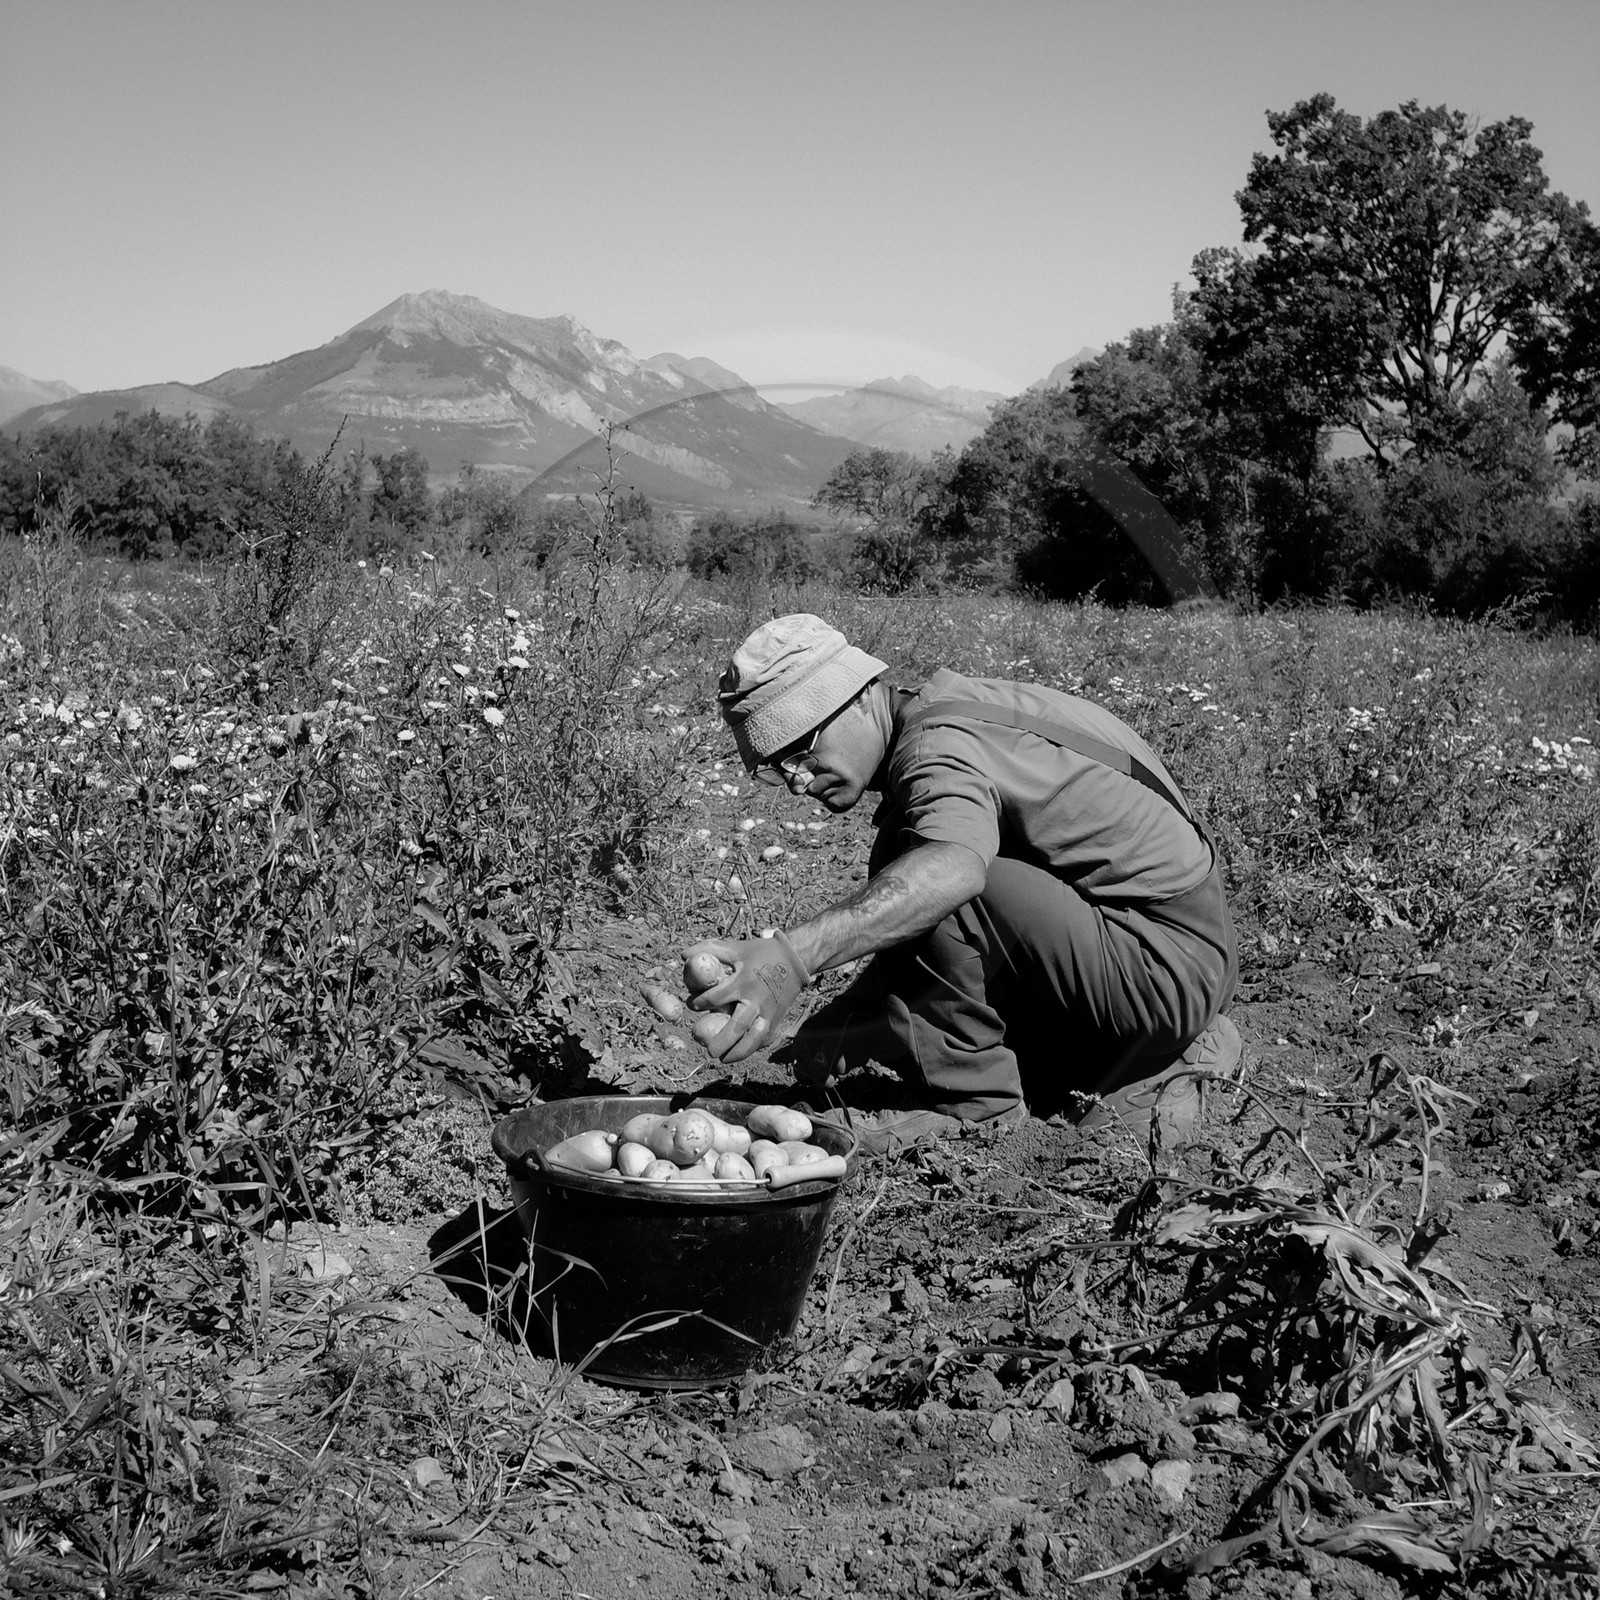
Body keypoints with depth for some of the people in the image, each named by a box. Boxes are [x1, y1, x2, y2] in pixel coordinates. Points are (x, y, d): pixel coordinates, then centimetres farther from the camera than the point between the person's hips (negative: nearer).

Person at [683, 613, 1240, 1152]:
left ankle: (972, 1098, -9)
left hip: (1169, 964, -10)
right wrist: (840, 1022, -1)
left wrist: (793, 954, -56)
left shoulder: (941, 743, -20)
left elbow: (952, 870, -45)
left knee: (925, 888, -24)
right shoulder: (942, 721, 11)